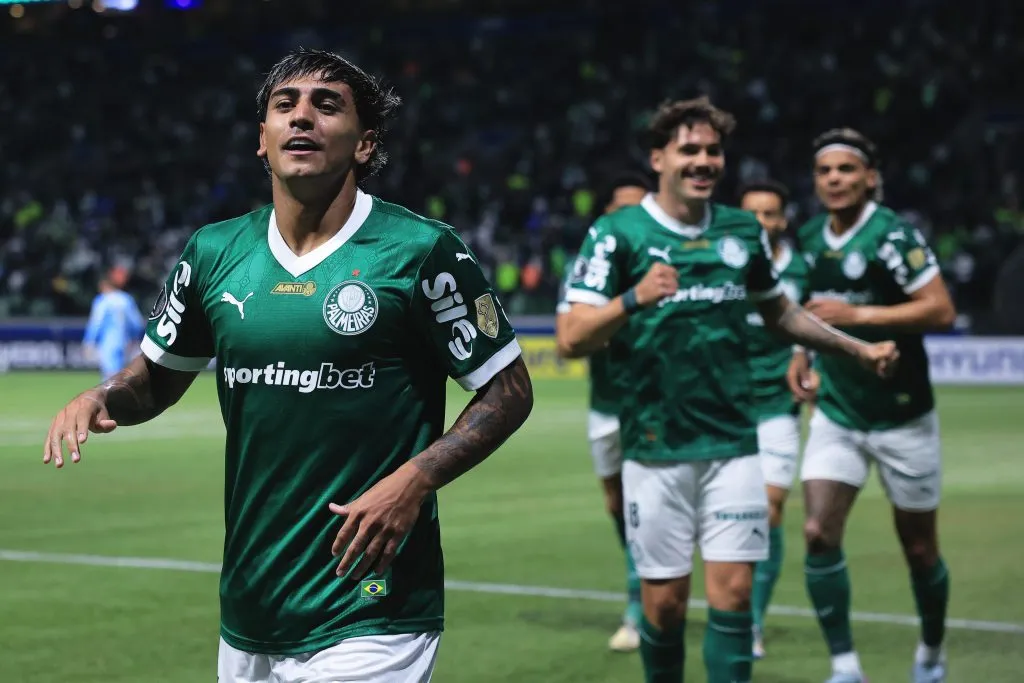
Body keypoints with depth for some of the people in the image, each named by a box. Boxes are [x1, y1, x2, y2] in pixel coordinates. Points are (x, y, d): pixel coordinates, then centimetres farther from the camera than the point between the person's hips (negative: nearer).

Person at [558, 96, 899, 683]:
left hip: (733, 443, 3)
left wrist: (859, 349, 21)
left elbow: (781, 312, 25)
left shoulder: (744, 231, 8)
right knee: (665, 600, 2)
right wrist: (633, 299, -29)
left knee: (733, 591, -4)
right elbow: (574, 339, -13)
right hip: (656, 449, -3)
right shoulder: (616, 232, -5)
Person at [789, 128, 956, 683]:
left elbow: (941, 310, -22)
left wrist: (857, 315, -26)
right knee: (819, 534, -11)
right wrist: (803, 351, 6)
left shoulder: (893, 234, -15)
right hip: (837, 414, 5)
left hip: (902, 418, -5)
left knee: (918, 548, 7)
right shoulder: (810, 239, 5)